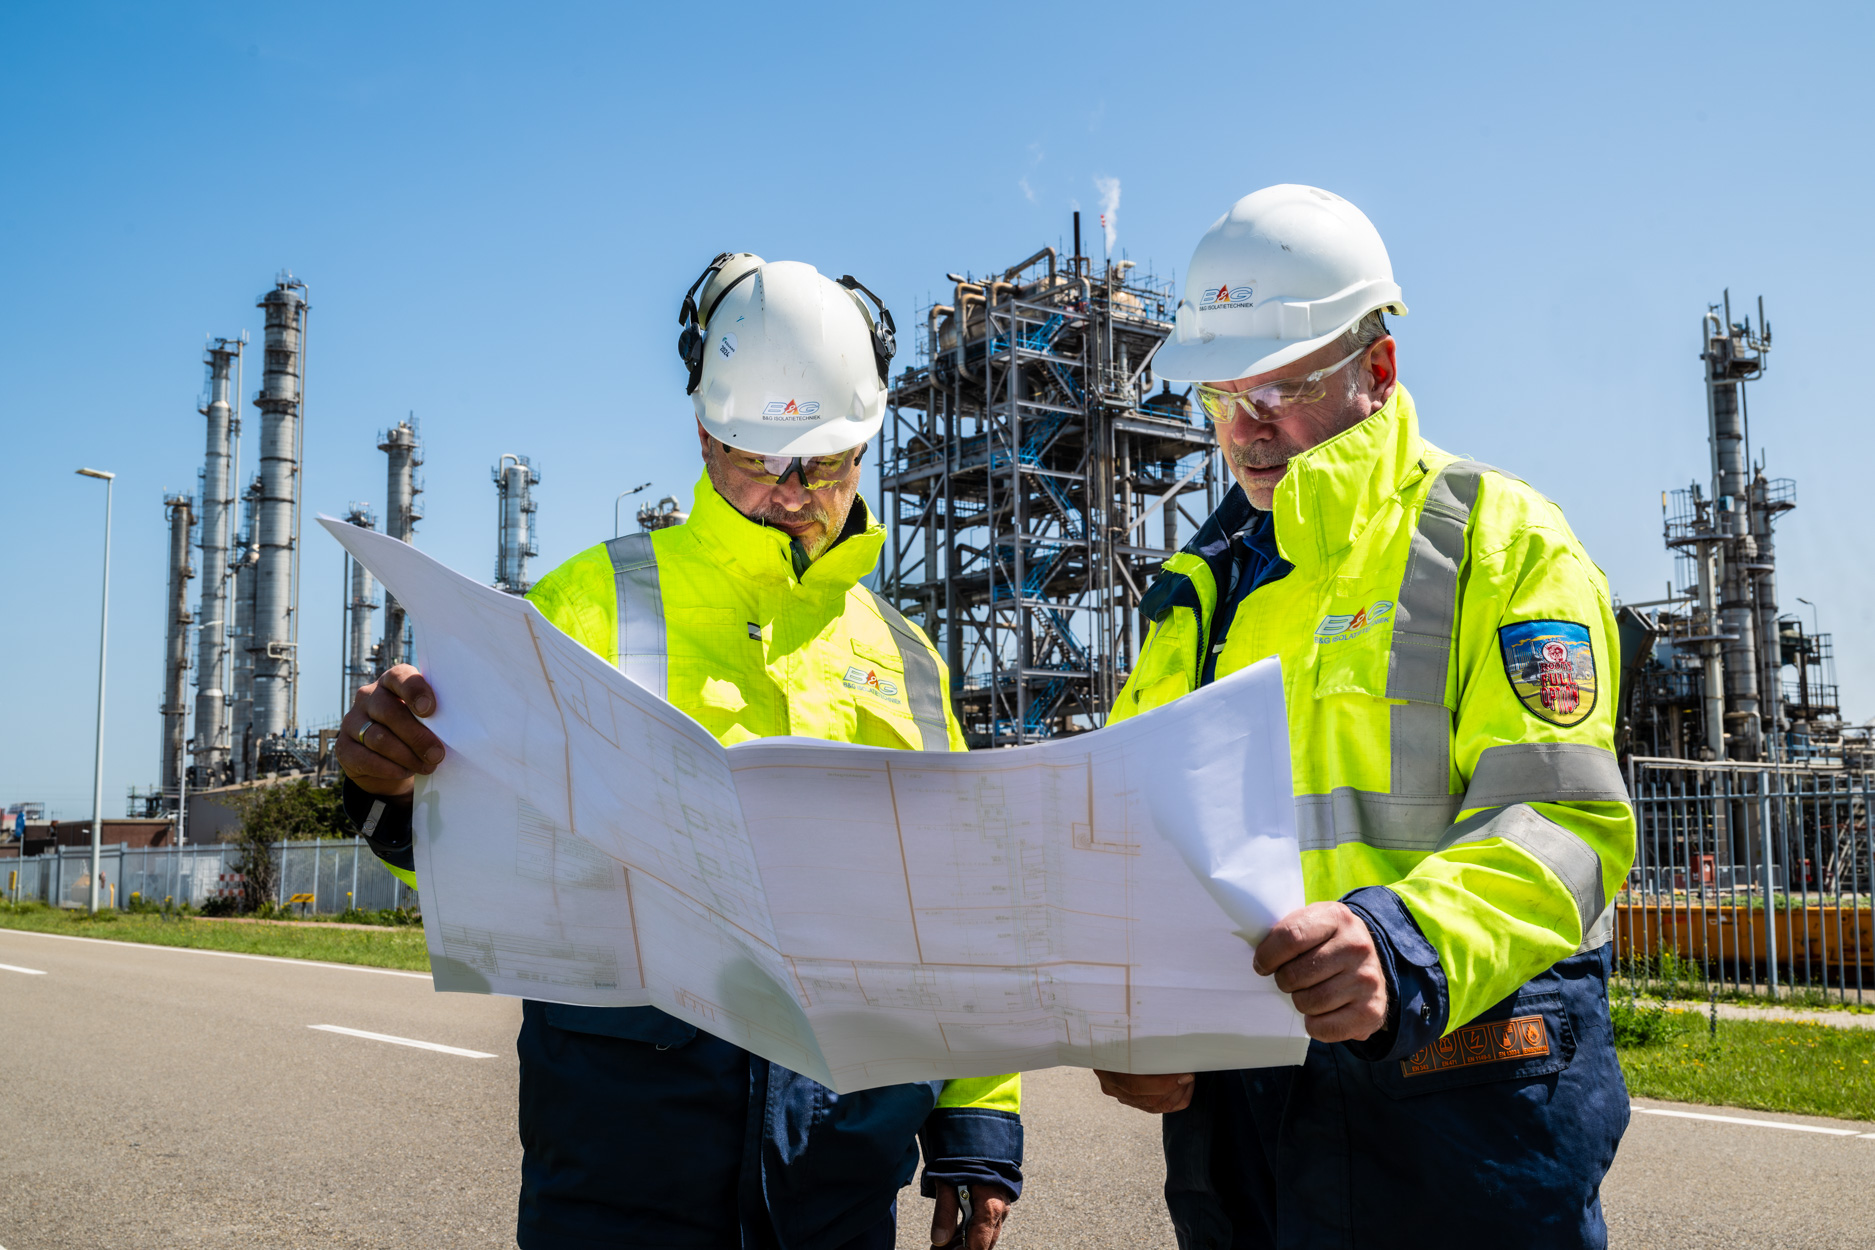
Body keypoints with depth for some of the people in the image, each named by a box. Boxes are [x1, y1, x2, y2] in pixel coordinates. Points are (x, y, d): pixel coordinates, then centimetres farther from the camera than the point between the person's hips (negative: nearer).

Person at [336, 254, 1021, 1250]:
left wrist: (978, 1126, 9)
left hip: (844, 1139, 3)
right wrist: (401, 793, -25)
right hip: (633, 1106, -3)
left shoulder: (903, 659, 14)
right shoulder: (597, 601, 3)